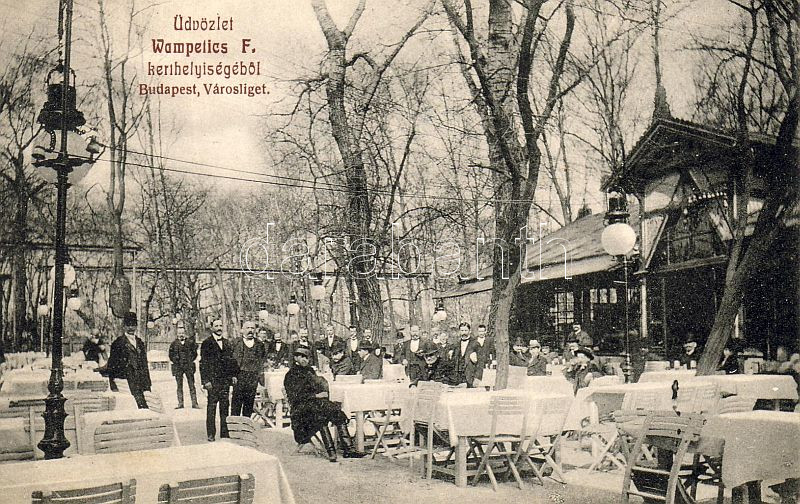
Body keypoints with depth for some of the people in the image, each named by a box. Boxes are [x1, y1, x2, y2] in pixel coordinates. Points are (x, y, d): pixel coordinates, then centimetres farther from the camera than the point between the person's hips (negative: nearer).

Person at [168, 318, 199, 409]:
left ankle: (194, 403, -1)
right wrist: (176, 361, 1)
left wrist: (190, 360, 4)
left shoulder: (190, 342, 6)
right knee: (179, 385, 1)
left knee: (192, 385, -1)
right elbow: (171, 356, 10)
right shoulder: (174, 344, 6)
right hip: (178, 367, 0)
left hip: (189, 366, 0)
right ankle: (180, 403, 4)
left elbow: (195, 353, 11)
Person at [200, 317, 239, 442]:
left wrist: (233, 375, 7)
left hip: (225, 380, 4)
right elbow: (203, 363, -4)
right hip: (212, 380, -4)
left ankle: (225, 434, 10)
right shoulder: (206, 343, -1)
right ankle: (211, 434, 5)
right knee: (211, 408, -1)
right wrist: (206, 380, -10)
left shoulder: (227, 343, 16)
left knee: (225, 407, 5)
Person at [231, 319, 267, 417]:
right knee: (236, 403, -3)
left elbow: (262, 361, 13)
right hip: (239, 377, -2)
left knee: (249, 404, 6)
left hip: (253, 379, 2)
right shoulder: (236, 342, 3)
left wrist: (260, 374, 3)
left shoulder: (259, 344, 10)